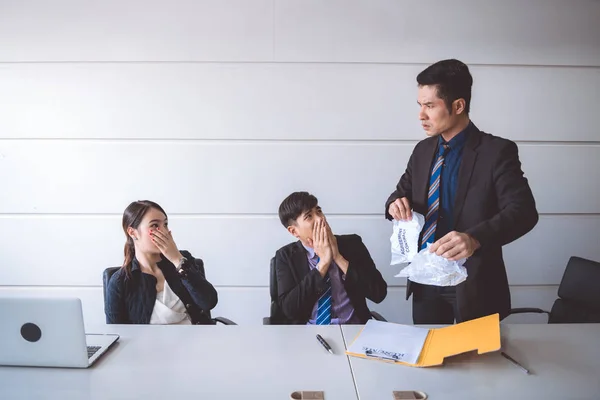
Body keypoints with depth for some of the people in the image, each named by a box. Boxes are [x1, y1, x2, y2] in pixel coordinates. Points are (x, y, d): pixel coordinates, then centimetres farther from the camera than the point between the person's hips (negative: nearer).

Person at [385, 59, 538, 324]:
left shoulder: (497, 151, -13)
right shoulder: (422, 150, 4)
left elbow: (524, 211, -22)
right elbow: (402, 191, 13)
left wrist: (475, 238, -40)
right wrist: (396, 204, -13)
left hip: (473, 284, -4)